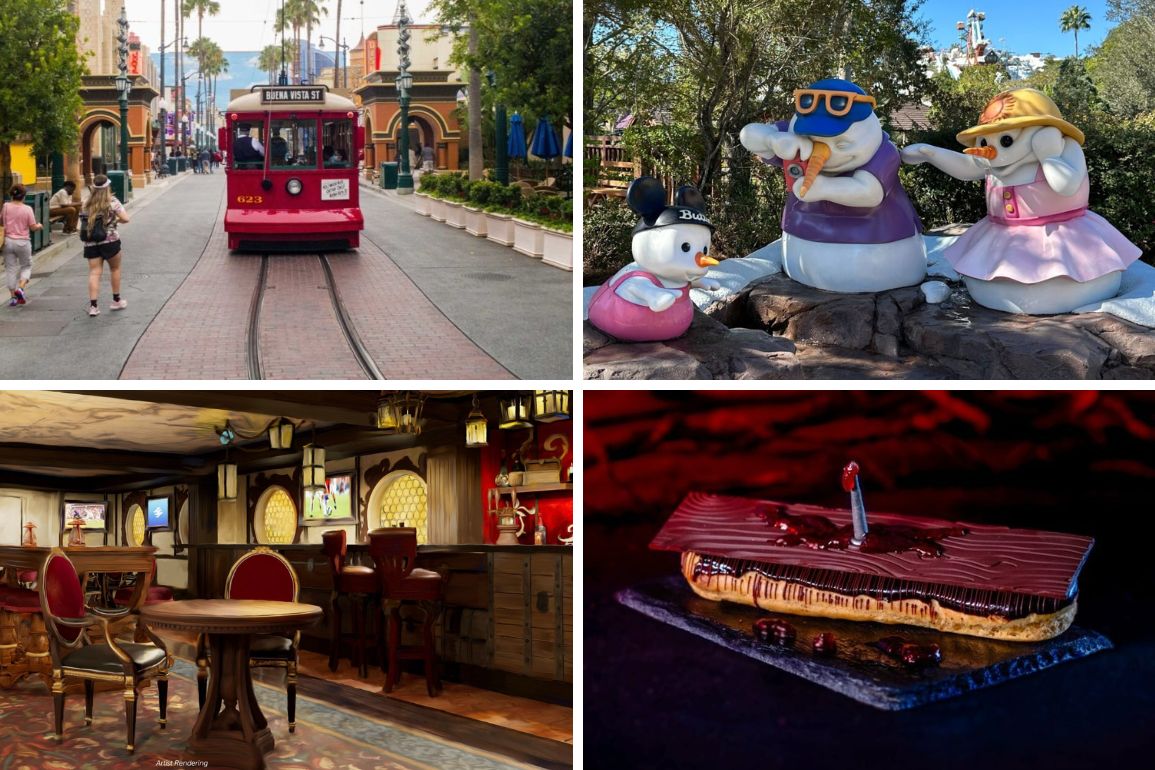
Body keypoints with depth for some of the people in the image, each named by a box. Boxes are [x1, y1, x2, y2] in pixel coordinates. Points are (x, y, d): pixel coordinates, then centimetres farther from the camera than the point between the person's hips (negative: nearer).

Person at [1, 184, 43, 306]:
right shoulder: (27, 209, -10)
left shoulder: (5, 206, -4)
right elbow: (33, 227, -7)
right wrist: (39, 226, 14)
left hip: (8, 241, 2)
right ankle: (20, 288, -7)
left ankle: (13, 296, 8)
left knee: (11, 269, 8)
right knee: (26, 266, 16)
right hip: (23, 242, -2)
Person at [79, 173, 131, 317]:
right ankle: (116, 301, 25)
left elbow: (86, 220, 6)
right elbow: (125, 219, -10)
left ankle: (93, 305, -9)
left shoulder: (88, 204, 8)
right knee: (115, 268, 16)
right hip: (109, 240, -3)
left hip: (91, 242, 3)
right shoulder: (112, 202, -5)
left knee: (94, 272, 0)